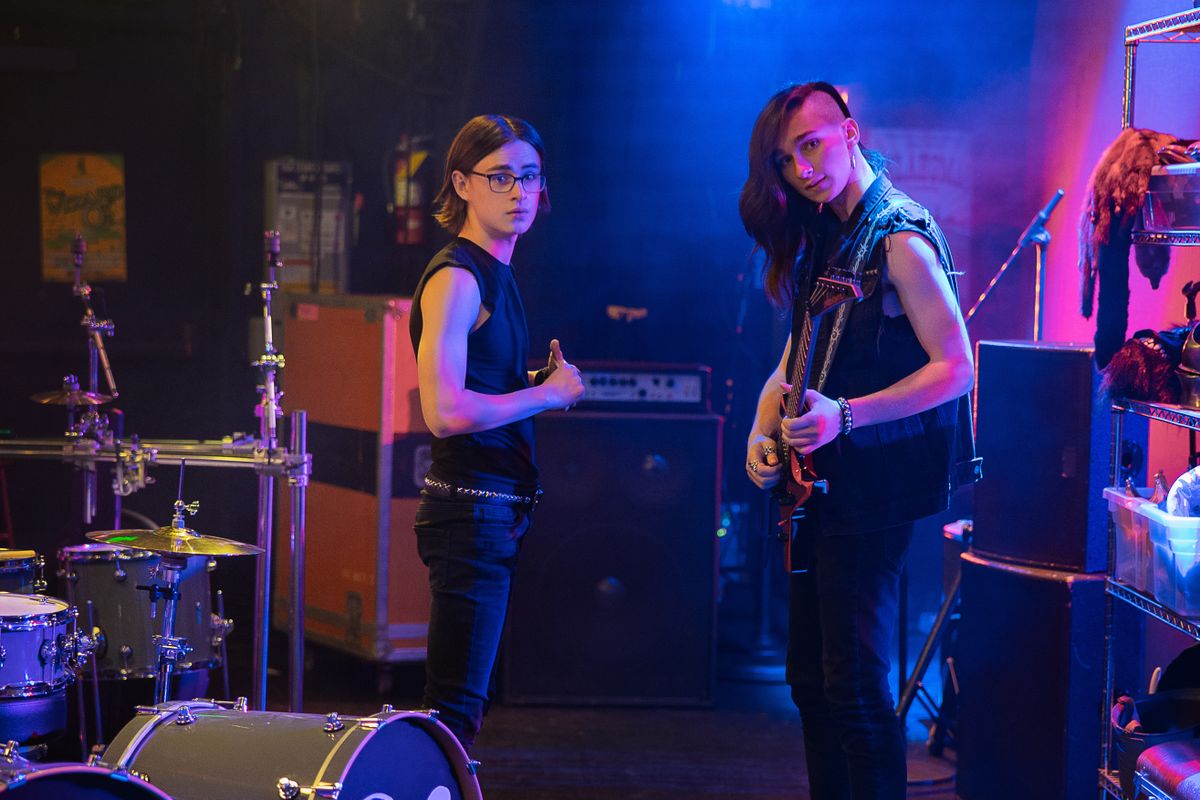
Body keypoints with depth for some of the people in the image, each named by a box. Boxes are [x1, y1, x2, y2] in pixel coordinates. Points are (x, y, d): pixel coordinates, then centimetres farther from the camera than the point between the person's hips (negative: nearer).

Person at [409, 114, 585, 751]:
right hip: (470, 508, -10)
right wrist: (548, 392, -13)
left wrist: (536, 382, 9)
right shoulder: (456, 278, -14)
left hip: (497, 509, 10)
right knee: (455, 710, -10)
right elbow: (444, 411, -24)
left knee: (460, 705, 15)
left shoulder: (496, 275, 16)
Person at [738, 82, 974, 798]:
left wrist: (843, 416, -25)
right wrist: (761, 433, 1)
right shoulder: (824, 241, 16)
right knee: (811, 680, 13)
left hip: (871, 489, -9)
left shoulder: (899, 238, -12)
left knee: (854, 686, -11)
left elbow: (956, 369, -18)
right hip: (816, 486, 9)